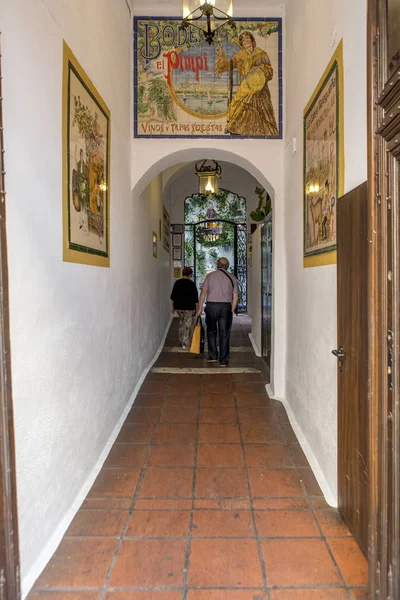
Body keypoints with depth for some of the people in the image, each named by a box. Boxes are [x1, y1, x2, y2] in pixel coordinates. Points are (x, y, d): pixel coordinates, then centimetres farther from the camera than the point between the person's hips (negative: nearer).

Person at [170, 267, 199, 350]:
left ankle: (182, 341, 27)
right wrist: (197, 308, 1)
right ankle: (186, 344, 2)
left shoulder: (177, 283, 4)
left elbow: (172, 296, 8)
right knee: (188, 325, 2)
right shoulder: (192, 284, -9)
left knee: (182, 323, 21)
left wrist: (172, 306, 16)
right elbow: (195, 298, -7)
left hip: (178, 307, 5)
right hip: (189, 307, -5)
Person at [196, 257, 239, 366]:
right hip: (226, 307, 1)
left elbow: (203, 292, -2)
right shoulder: (232, 278, 9)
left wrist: (199, 307, 3)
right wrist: (232, 311, 13)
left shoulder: (210, 275, 5)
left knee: (211, 332, 15)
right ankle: (223, 360, 7)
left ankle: (212, 356, 15)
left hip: (211, 306, -1)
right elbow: (235, 297, 4)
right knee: (224, 334, 5)